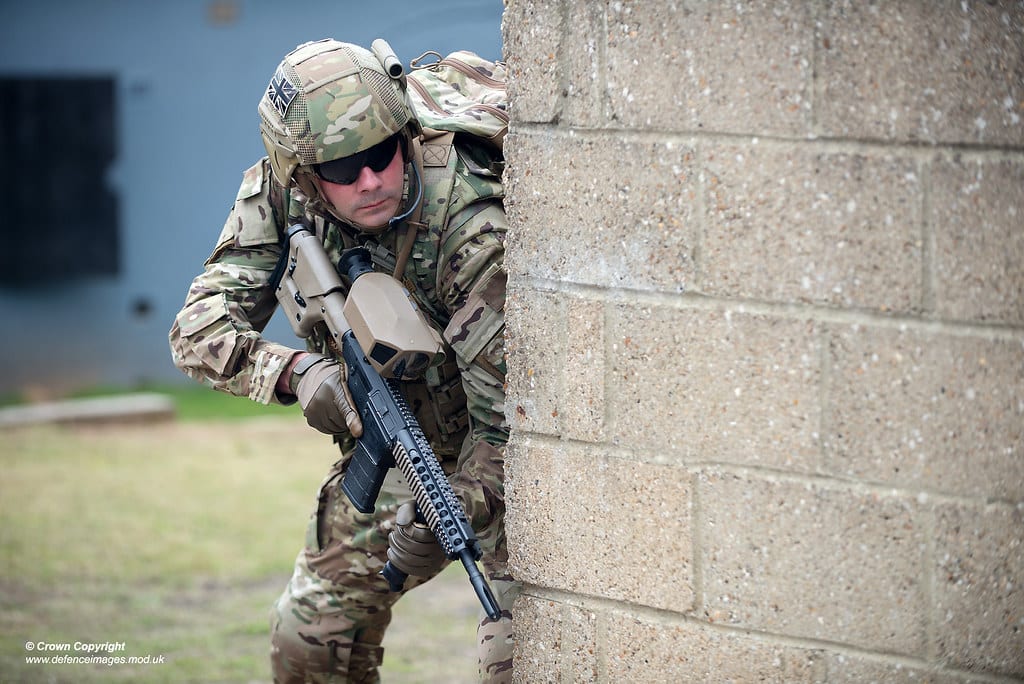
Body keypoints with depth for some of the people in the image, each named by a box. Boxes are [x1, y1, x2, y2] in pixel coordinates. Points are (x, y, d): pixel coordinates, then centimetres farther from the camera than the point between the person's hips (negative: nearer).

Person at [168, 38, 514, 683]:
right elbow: (199, 328, -20)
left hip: (495, 449, -5)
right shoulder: (278, 194, -18)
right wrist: (296, 371, -39)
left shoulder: (472, 227, -33)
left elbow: (508, 416, -32)